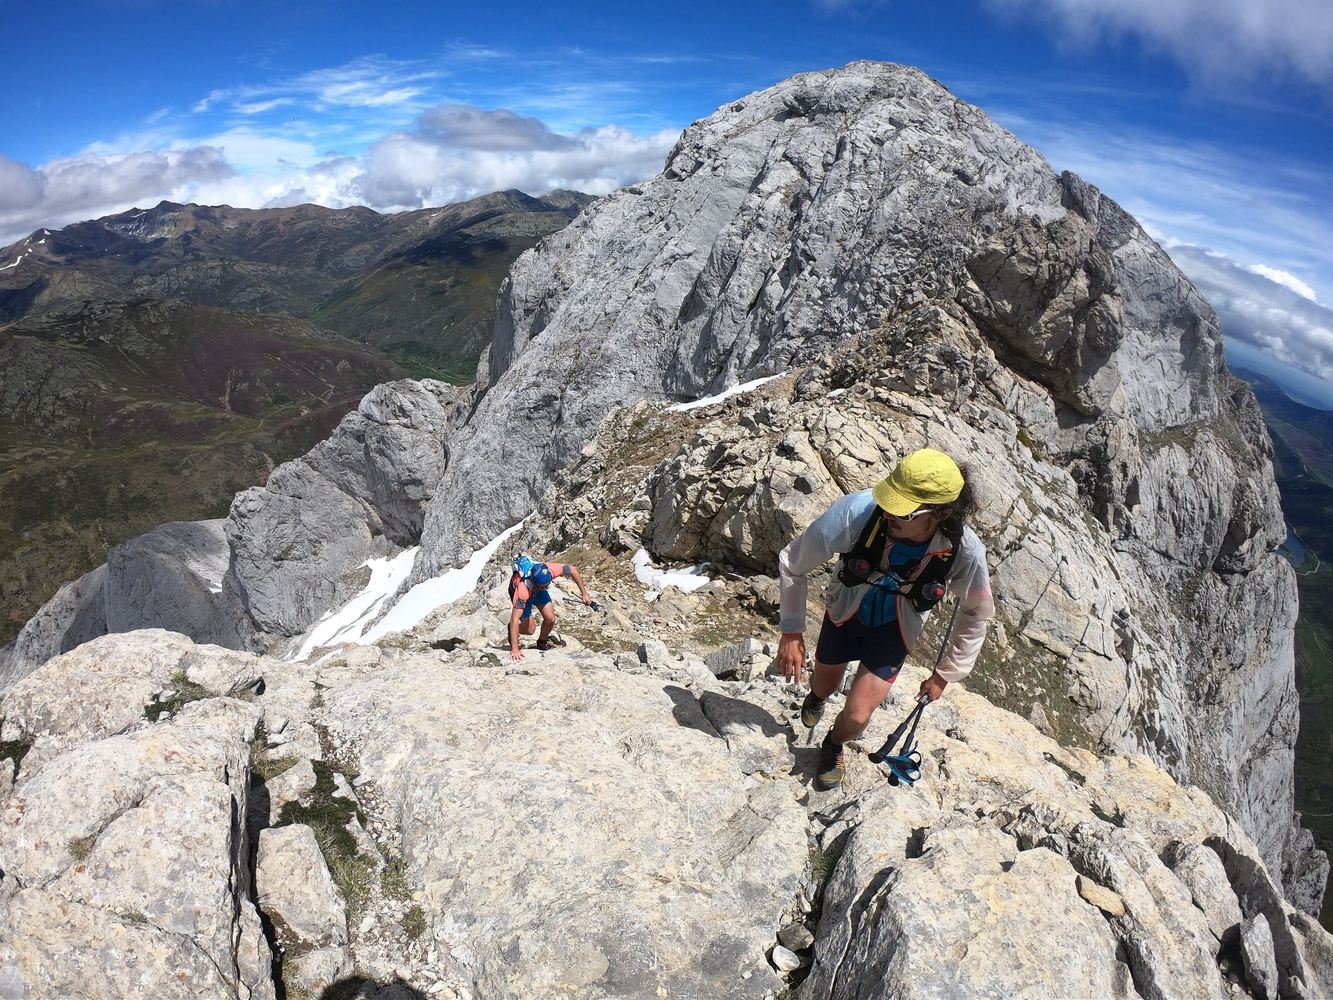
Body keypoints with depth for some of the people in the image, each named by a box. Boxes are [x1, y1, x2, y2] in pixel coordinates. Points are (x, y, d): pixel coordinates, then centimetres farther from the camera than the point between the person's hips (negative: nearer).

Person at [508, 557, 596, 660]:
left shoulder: (550, 570, -38)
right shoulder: (523, 588, -46)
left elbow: (573, 570, -19)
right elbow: (515, 618, -44)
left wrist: (584, 593, -16)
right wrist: (514, 649, -43)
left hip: (537, 590, 4)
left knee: (550, 619, -11)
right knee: (530, 629, -12)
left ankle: (542, 641, 18)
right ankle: (511, 630, 19)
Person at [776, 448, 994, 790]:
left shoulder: (966, 552, -34)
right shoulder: (856, 512, -41)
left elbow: (976, 614, -9)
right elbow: (791, 565, -22)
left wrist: (945, 674, -2)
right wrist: (791, 632, -21)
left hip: (894, 631, 0)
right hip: (845, 612, 0)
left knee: (856, 716, -4)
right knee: (825, 685, 24)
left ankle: (833, 745, 36)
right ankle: (816, 697, 66)